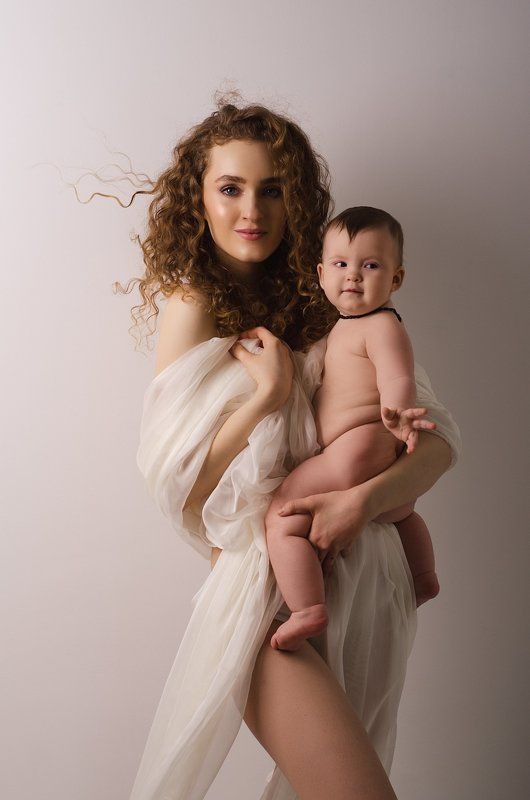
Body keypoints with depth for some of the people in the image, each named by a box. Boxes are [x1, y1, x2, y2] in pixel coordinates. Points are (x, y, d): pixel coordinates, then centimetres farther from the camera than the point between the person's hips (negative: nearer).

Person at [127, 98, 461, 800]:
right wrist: (266, 394, -15)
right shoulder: (193, 306, -2)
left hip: (364, 567, 4)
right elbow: (176, 490, -7)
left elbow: (440, 434, 0)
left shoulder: (329, 303, 7)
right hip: (266, 583, -4)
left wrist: (365, 499, -18)